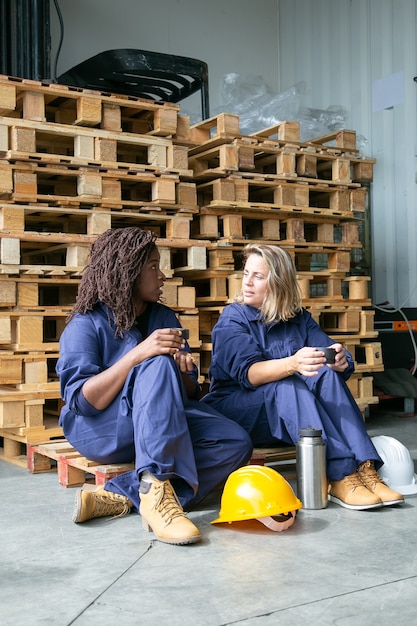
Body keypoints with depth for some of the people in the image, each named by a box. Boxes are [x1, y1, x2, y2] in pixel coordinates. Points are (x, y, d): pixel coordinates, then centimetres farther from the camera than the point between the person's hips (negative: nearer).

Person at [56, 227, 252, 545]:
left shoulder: (165, 318, 10)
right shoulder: (86, 324, -6)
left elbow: (191, 393, 7)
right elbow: (83, 401, -20)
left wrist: (183, 371, -17)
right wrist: (138, 354, -28)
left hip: (165, 423, 6)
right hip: (100, 428, -5)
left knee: (236, 442, -21)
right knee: (157, 366, -31)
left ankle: (120, 496, -30)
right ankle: (155, 489, -42)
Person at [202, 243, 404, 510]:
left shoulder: (300, 319, 7)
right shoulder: (232, 319, -6)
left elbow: (336, 357, -6)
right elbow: (247, 372, -23)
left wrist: (340, 361, -31)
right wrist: (292, 364, -43)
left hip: (291, 413, 4)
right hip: (235, 409, -4)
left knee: (326, 375, -23)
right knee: (287, 387, -32)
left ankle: (364, 468, -33)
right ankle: (340, 478, -39)